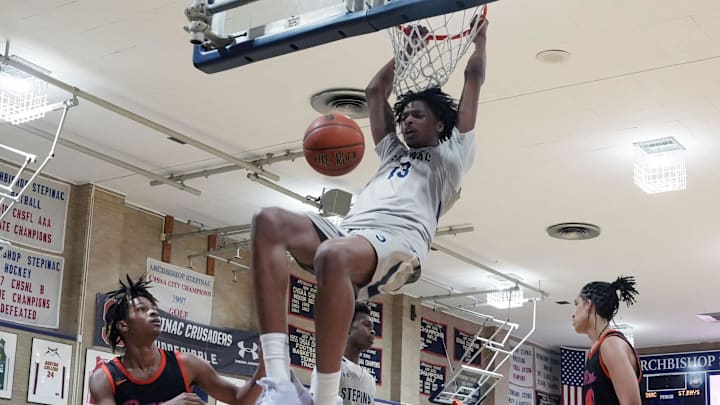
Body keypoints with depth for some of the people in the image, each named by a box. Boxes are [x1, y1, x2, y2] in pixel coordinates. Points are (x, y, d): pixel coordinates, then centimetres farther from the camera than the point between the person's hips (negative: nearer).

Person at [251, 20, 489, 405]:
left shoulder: (452, 154, 28)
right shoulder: (393, 153, 42)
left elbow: (473, 80, 30)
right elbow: (375, 91, 47)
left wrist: (480, 36, 42)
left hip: (399, 240, -6)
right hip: (346, 232, 7)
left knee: (333, 256, -41)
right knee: (268, 222, -24)